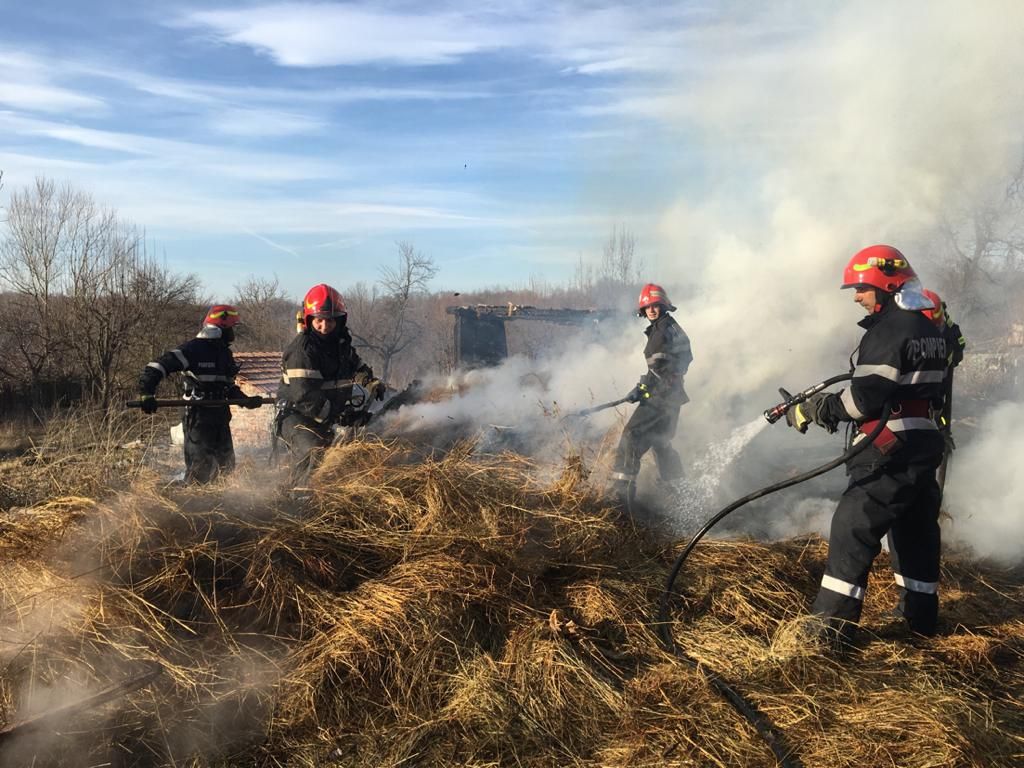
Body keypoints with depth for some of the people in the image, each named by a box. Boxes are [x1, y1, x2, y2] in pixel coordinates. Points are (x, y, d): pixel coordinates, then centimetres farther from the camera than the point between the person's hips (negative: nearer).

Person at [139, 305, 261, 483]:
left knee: (226, 466, 15)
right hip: (198, 418, -8)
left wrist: (246, 400, 2)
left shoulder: (224, 353, 13)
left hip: (220, 417, 8)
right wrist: (147, 395, -27)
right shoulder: (193, 348, -13)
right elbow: (155, 368, -18)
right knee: (200, 469, -7)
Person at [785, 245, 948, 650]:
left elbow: (865, 397, -22)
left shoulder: (889, 329, -16)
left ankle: (831, 626, -5)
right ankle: (921, 614, 31)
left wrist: (815, 408, -11)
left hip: (892, 451, -10)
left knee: (853, 528, -7)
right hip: (926, 444, 10)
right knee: (917, 530, 18)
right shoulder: (929, 328, 14)